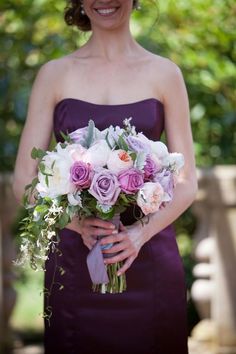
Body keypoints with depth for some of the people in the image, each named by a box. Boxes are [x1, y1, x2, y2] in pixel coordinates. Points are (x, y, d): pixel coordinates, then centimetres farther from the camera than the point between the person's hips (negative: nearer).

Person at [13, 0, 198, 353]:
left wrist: (142, 233, -14)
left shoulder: (165, 74, 5)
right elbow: (24, 180, 3)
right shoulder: (54, 74, 5)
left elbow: (187, 183, 4)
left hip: (148, 260, 0)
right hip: (74, 263, 0)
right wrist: (78, 222, -15)